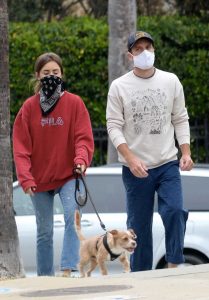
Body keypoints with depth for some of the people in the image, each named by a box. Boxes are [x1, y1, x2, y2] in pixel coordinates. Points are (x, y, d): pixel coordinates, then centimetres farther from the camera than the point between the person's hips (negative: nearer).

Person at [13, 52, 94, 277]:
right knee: (44, 231, 8)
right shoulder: (29, 107, 1)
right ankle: (44, 277, 17)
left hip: (68, 175, -2)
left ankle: (67, 270, -28)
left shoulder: (74, 103, -2)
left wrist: (81, 160, -25)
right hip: (40, 179, 2)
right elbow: (21, 146, -2)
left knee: (72, 217, -24)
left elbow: (84, 137, -5)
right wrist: (25, 177, -13)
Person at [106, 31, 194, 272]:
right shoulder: (119, 87, -1)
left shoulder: (171, 81, 6)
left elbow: (181, 120, 9)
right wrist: (131, 158, -16)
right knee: (139, 225, 3)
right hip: (136, 169, -1)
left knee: (175, 211, -18)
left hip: (168, 164, 1)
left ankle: (174, 265, -7)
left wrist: (186, 152, -3)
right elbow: (114, 126, -5)